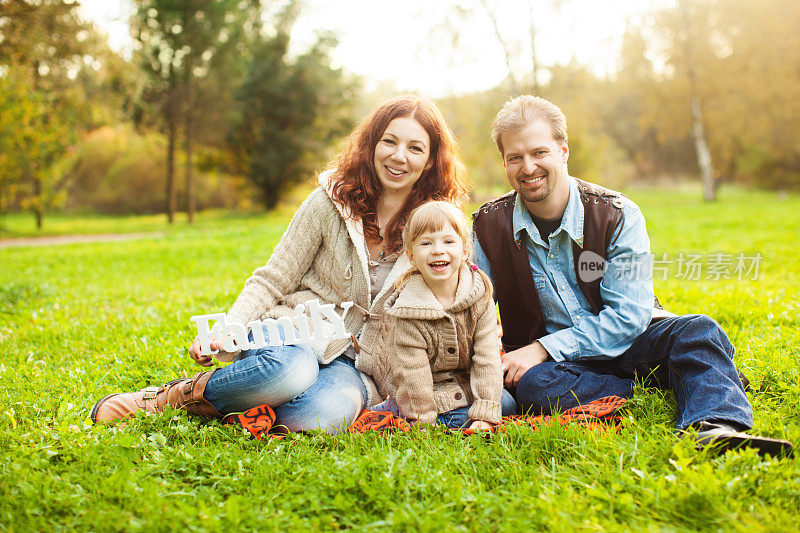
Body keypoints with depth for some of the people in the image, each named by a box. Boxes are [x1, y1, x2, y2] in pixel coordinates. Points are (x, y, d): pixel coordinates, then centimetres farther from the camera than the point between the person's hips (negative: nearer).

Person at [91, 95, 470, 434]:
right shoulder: (331, 202, -4)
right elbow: (271, 282, -2)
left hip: (355, 363, 2)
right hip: (294, 338, -1)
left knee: (327, 414, -36)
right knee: (290, 370, -40)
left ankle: (214, 404, -11)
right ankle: (175, 394, -13)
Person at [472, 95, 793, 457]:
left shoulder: (618, 216, -9)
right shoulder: (488, 226, -3)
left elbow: (628, 315, -15)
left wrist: (544, 348, -25)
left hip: (625, 342, 0)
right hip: (548, 359, 0)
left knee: (697, 331, -26)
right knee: (532, 387, -34)